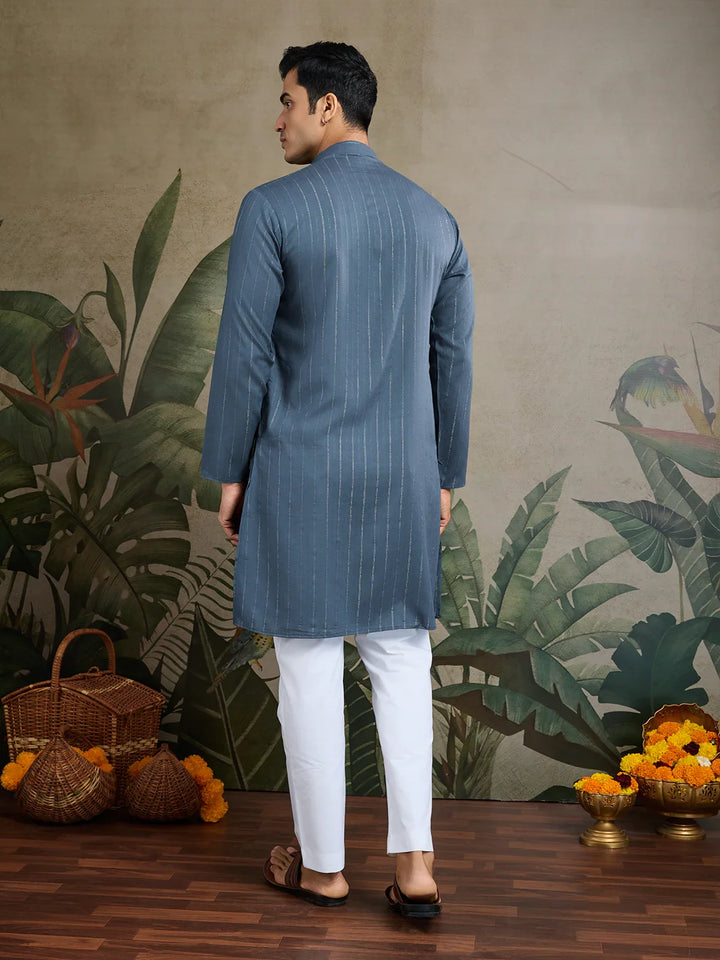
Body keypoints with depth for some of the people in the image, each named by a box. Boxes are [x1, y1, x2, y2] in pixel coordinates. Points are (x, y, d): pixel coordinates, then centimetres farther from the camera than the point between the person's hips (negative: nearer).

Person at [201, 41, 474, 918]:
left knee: (309, 667, 6)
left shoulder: (272, 209, -9)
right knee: (401, 660, 11)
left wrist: (229, 473, 0)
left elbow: (244, 354, -9)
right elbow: (453, 360, 9)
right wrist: (444, 476, 17)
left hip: (301, 475, -4)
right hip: (403, 477, 4)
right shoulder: (433, 218, 7)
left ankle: (321, 864, 19)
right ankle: (414, 863, 7)